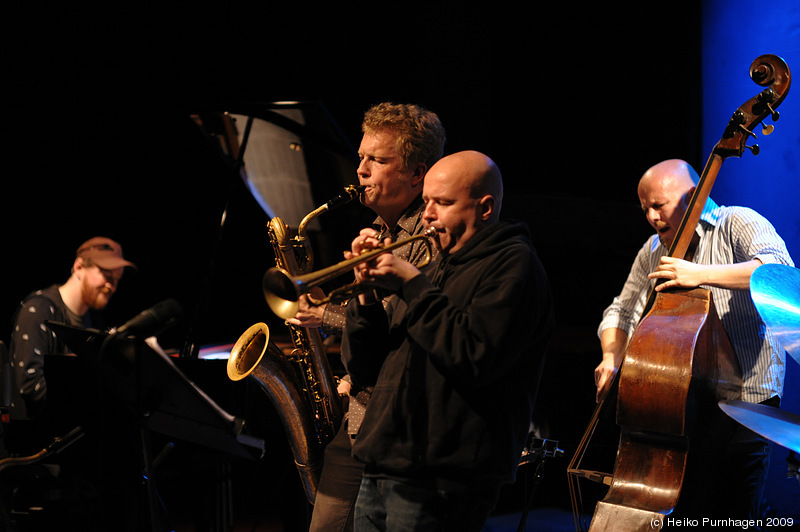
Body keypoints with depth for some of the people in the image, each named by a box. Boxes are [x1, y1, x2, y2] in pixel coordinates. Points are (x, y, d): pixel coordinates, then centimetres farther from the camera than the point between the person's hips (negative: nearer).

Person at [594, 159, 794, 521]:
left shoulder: (737, 224, -6)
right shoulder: (653, 252, 15)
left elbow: (780, 270, -24)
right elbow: (622, 313, 17)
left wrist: (701, 274, -32)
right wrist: (613, 356, -4)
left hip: (743, 401, -6)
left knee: (729, 520, -9)